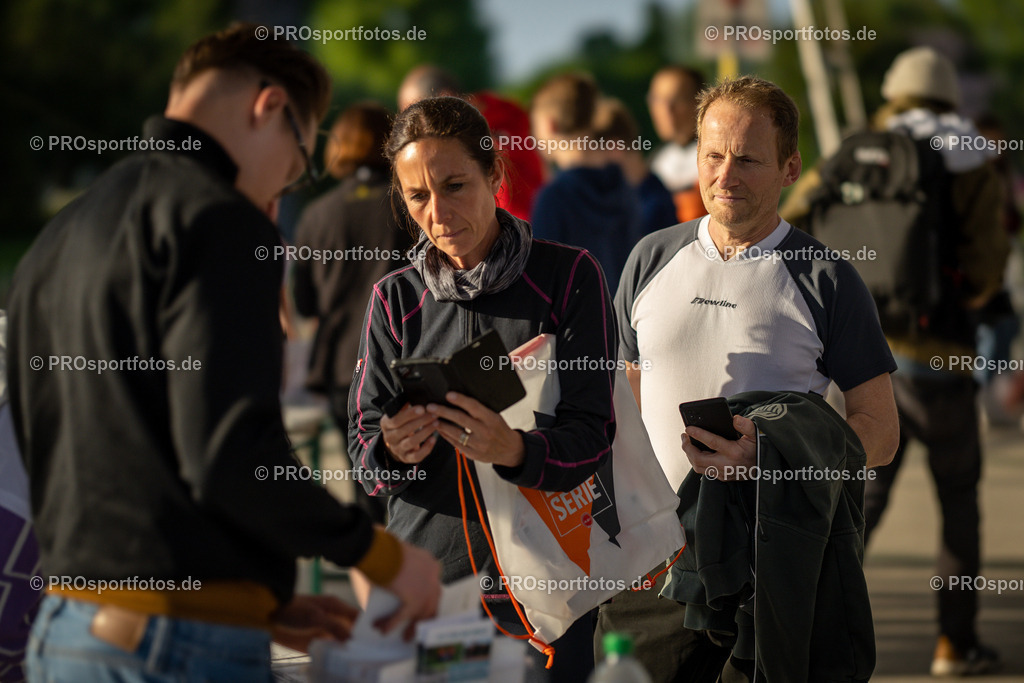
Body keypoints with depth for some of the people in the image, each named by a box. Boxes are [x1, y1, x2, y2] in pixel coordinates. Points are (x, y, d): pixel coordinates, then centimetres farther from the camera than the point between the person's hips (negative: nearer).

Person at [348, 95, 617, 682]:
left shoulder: (569, 276, -3)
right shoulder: (396, 298, 6)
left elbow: (592, 433, -9)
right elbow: (364, 448, 4)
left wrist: (514, 450, -29)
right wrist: (394, 451, -20)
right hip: (424, 563, 2)